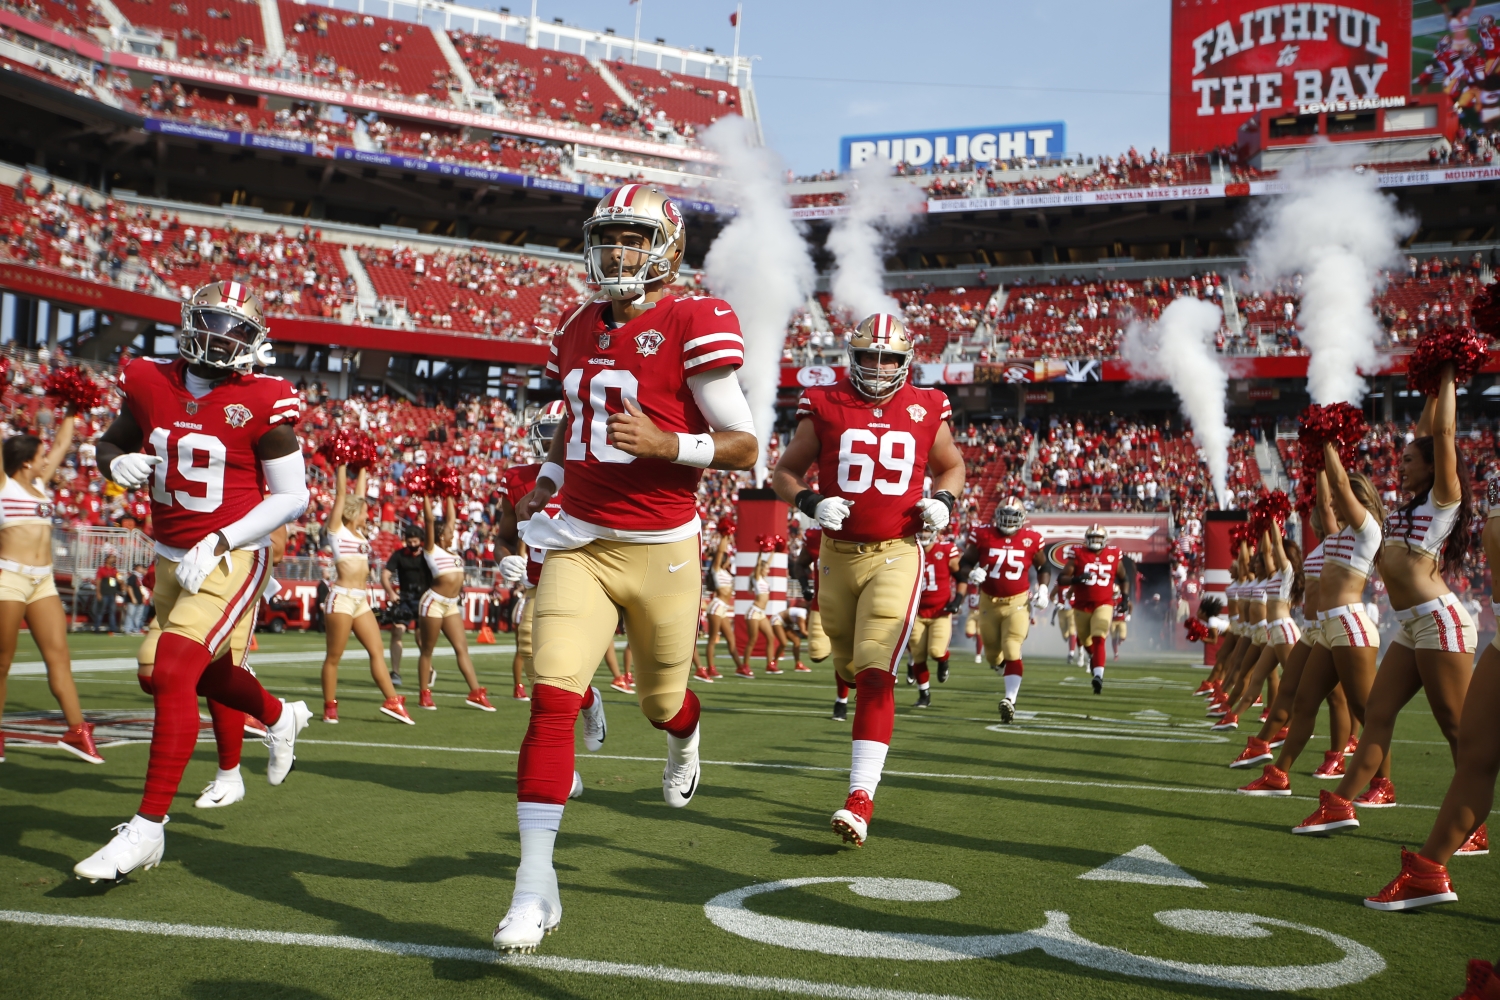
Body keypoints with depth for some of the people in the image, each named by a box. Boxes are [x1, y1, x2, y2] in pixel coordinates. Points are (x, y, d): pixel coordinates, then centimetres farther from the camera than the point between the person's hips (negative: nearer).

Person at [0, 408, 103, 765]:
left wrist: (69, 411, 25)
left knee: (59, 653, 0)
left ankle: (76, 730, -2)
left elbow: (63, 444, 25)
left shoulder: (40, 484, 16)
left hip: (43, 581, 6)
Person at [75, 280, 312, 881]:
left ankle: (148, 828, -11)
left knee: (174, 673, -18)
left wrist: (219, 543, -19)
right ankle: (280, 718, 53)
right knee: (209, 672, 21)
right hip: (171, 557, 6)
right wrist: (120, 463, -10)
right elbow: (111, 442, 15)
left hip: (231, 558, -6)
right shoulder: (151, 384, -1)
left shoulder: (263, 403, -14)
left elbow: (292, 497, -11)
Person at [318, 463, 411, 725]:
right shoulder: (337, 529, -2)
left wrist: (362, 468, 23)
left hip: (362, 600, 7)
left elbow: (358, 493, 18)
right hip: (342, 597, -7)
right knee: (334, 656, 0)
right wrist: (342, 464, -3)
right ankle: (329, 707, 7)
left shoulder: (358, 531, 15)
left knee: (377, 650, 3)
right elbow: (341, 493, -5)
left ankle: (392, 701, 2)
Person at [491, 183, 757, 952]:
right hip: (578, 543, 4)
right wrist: (545, 483, 16)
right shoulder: (579, 330, 9)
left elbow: (744, 446, -10)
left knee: (660, 701, 15)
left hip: (660, 549, -3)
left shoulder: (693, 326, -10)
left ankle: (683, 742, 56)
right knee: (551, 701, -11)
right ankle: (535, 885, -5)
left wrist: (665, 443, -25)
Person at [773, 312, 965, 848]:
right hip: (838, 555, 2)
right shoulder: (824, 406, 1)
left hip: (896, 555, -2)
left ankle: (861, 798, -15)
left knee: (875, 675, -15)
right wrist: (811, 503, -12)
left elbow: (951, 466, 20)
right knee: (850, 669, 16)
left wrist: (943, 501, -2)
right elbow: (785, 472, 8)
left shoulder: (926, 410, 3)